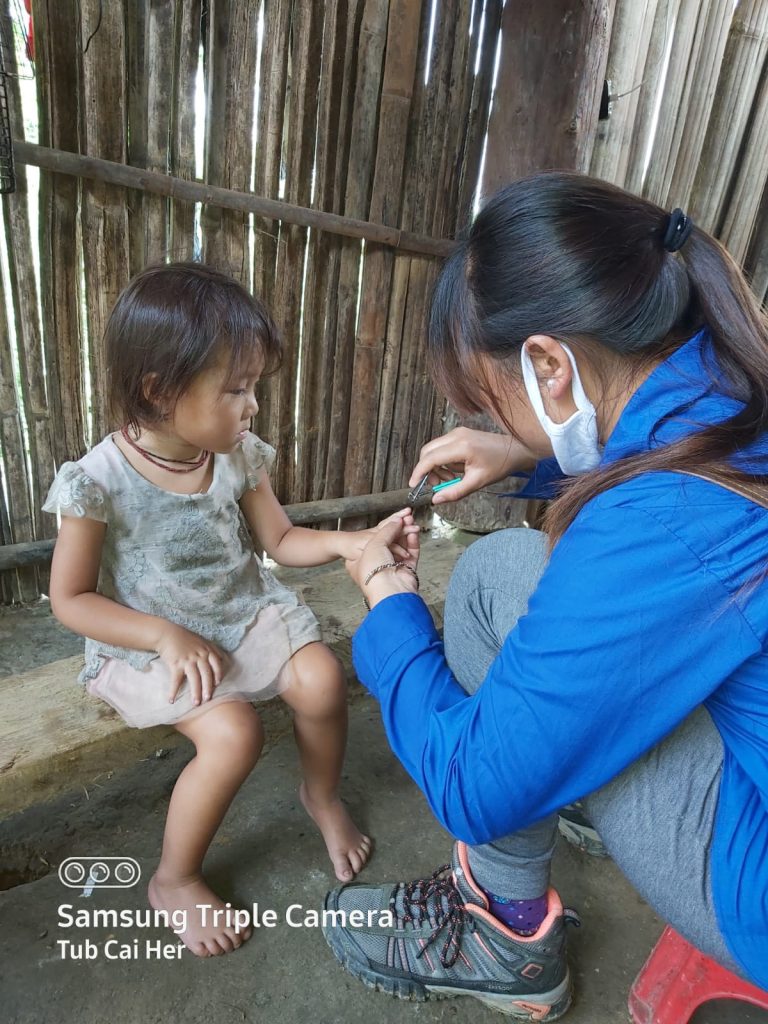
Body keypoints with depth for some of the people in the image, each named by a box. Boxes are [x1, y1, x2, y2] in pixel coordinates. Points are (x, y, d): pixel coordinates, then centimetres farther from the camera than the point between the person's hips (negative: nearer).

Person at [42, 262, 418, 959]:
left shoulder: (238, 456, -6)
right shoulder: (100, 481, -19)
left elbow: (283, 540, 4)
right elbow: (71, 599, -11)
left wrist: (347, 543, -14)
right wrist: (166, 635, -22)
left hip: (246, 614, 5)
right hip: (150, 644, -4)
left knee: (322, 679, -17)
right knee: (234, 732, -26)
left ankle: (323, 795, 18)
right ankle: (175, 881, 6)